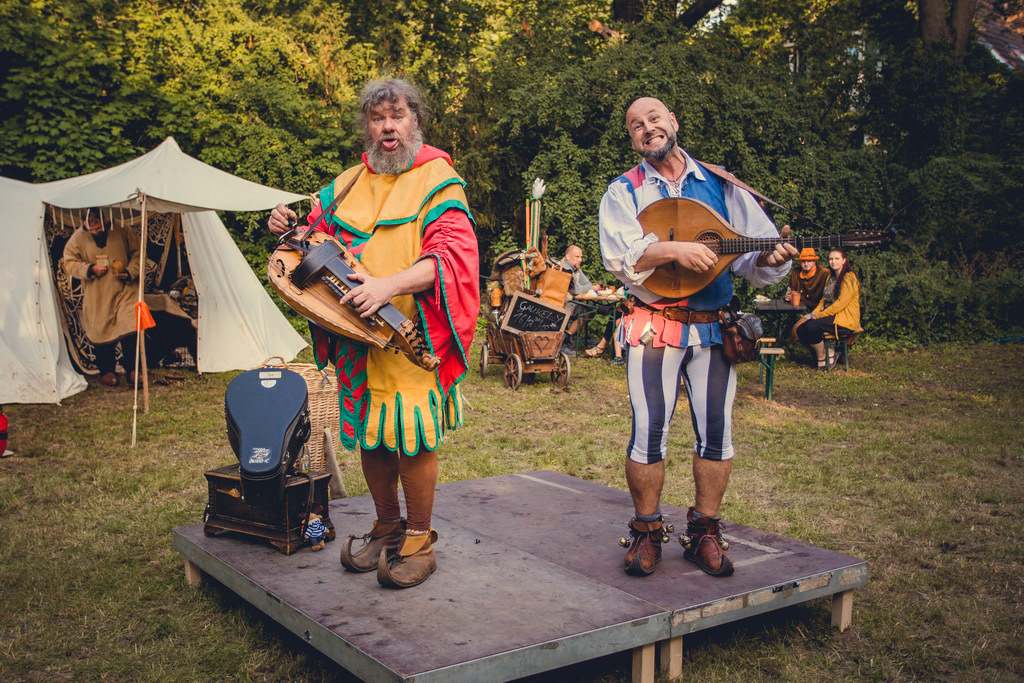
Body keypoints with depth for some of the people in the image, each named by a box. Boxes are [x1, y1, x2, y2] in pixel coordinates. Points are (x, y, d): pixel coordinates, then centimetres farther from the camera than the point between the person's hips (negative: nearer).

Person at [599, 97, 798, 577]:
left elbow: (758, 246, 4)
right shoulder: (624, 191, 5)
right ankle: (647, 531, 12)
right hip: (655, 327, -2)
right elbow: (619, 256, -11)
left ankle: (704, 532, 18)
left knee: (716, 429, 3)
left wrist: (769, 258, -18)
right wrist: (675, 250, -24)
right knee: (649, 430, -7)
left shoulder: (719, 185, 11)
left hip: (715, 326, 2)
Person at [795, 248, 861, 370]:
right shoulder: (830, 277, 20)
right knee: (800, 329, -15)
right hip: (830, 316, 9)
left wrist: (819, 315, -17)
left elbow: (842, 302, -17)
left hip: (845, 319, -8)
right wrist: (814, 313, 1)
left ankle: (822, 359, -10)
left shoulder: (849, 278, -9)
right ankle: (829, 353, -4)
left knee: (812, 326, -31)